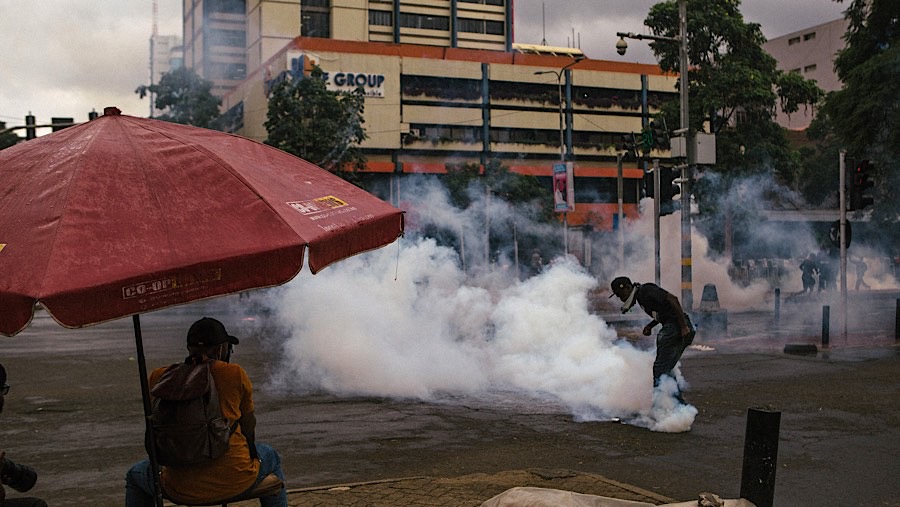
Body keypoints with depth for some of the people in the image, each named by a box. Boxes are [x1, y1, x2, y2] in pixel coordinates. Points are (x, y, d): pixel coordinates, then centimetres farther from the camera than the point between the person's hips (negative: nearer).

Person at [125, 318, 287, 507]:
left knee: (135, 475, 34)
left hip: (182, 488, 1)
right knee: (269, 456, 35)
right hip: (236, 480, -1)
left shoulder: (159, 377, 0)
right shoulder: (235, 374, -7)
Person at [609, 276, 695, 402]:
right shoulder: (640, 297, 20)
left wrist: (683, 326, -23)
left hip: (676, 327, -10)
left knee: (660, 369, -8)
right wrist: (650, 325, 12)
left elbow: (672, 300, -20)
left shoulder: (645, 290, -10)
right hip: (672, 327, 10)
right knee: (665, 369, 14)